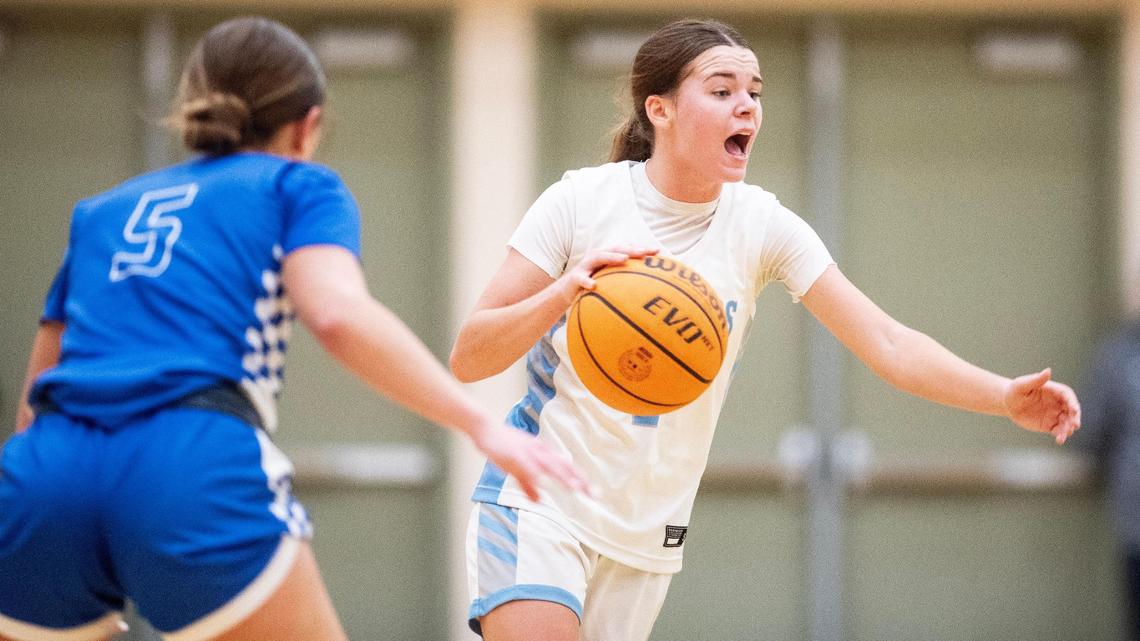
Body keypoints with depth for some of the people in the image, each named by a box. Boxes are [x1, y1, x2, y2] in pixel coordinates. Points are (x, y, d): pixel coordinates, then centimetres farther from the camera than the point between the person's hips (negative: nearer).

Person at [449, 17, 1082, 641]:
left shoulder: (761, 226, -2)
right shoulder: (580, 201, -9)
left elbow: (886, 344, -7)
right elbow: (467, 358, -11)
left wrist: (1006, 396, -22)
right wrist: (564, 292, -29)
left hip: (648, 538, 4)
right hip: (537, 504, -3)